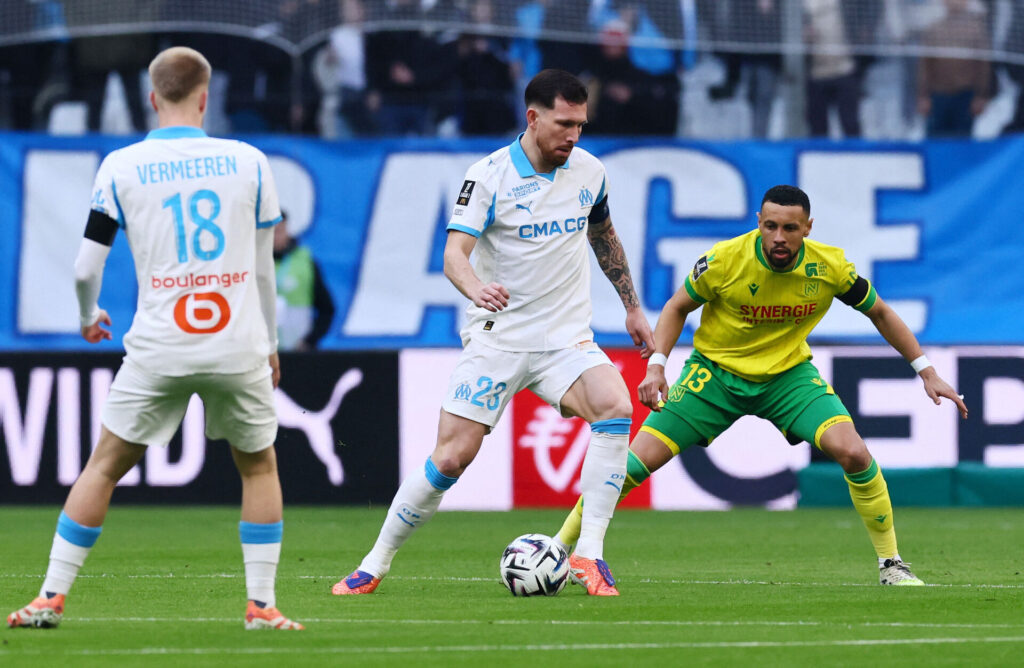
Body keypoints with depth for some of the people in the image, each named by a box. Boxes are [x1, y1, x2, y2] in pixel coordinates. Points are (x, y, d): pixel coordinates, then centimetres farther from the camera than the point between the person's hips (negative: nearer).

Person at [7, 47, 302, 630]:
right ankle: (262, 604, 11)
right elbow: (264, 268, 10)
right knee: (259, 466, 18)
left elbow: (85, 266, 2)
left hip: (159, 350, 0)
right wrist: (271, 343, 22)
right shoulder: (248, 161, 4)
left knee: (105, 466, 11)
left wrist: (88, 317, 23)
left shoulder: (121, 167, 1)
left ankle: (52, 597, 9)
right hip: (239, 344, 0)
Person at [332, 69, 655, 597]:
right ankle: (375, 565, 10)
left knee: (615, 407, -26)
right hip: (496, 337, -3)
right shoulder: (489, 175, -11)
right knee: (450, 458, -9)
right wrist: (475, 288, -43)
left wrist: (632, 306, 27)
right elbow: (454, 251, -22)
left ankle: (589, 554, -21)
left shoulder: (589, 171, 4)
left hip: (565, 337, 3)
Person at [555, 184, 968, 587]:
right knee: (640, 460, -13)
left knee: (852, 452, -22)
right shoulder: (724, 260, -22)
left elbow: (879, 313, 1)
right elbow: (678, 307, -4)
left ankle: (891, 565, -4)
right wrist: (656, 365, -17)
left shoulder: (831, 267, -17)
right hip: (716, 370, -1)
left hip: (789, 373, 1)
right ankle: (559, 547, 3)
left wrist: (927, 372, 0)